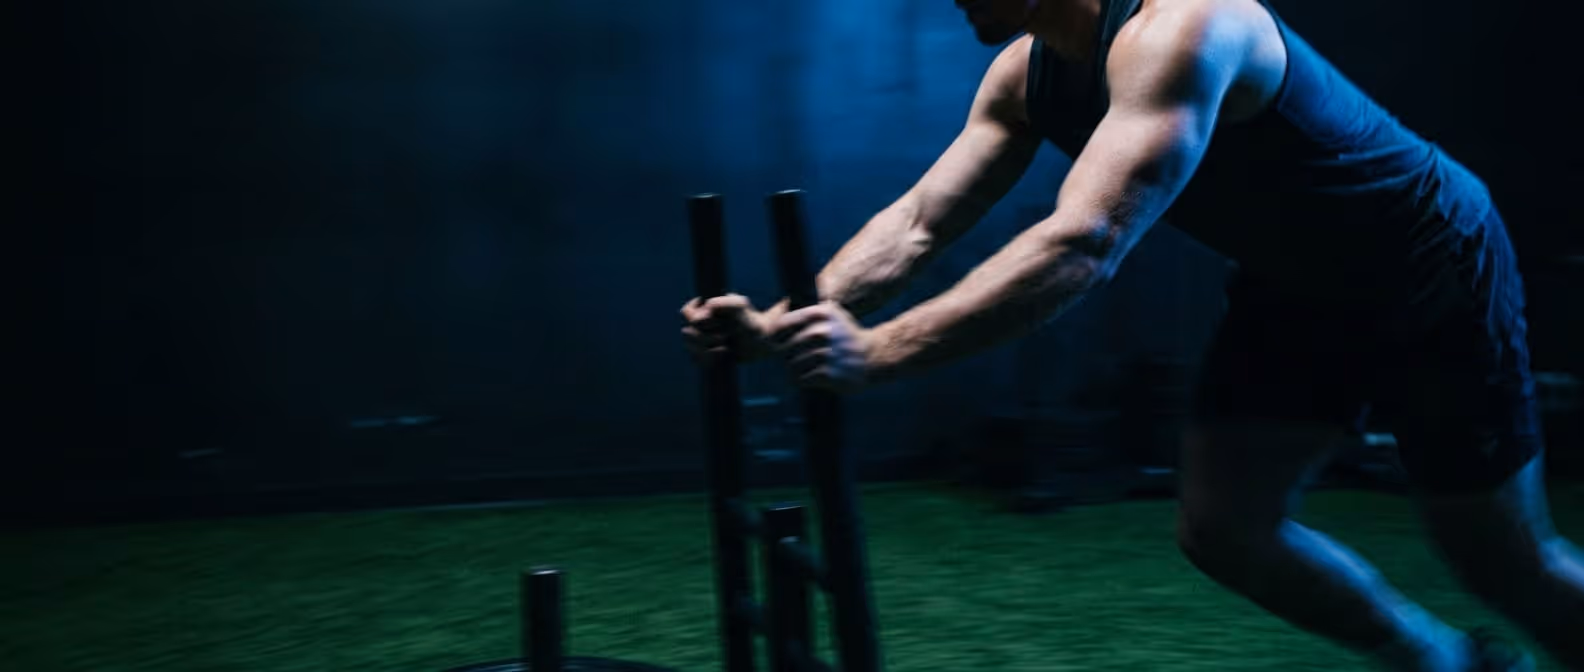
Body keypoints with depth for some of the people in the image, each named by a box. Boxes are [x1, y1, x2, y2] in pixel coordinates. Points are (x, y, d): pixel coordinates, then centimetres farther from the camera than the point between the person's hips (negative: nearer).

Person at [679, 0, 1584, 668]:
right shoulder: (1025, 75, -7)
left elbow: (1085, 245, -47)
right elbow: (918, 224, -11)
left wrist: (876, 354, -52)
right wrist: (782, 323, -27)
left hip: (1430, 276, -7)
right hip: (1298, 287, 7)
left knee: (1508, 564, 4)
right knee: (1222, 527, 2)